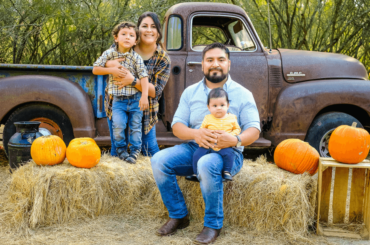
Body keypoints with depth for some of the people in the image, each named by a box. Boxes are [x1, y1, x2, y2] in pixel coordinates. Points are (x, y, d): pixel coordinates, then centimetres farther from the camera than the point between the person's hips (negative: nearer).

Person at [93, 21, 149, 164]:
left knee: (135, 125, 6)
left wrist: (144, 96, -20)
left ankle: (135, 150, 21)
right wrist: (111, 70, -13)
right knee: (118, 125, -8)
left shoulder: (136, 57, -5)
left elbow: (143, 76, -11)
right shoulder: (110, 53, 0)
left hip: (135, 98, 0)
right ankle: (121, 149, 14)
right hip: (118, 99, 0)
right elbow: (95, 69, 4)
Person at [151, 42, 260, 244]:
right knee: (159, 160, -21)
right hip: (194, 148, 4)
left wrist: (235, 140, -27)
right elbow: (177, 125, 5)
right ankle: (178, 216, -3)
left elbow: (254, 130, -4)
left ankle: (213, 224, -16)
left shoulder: (242, 94, 3)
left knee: (207, 165, -38)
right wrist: (195, 133, -19)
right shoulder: (190, 92, 11)